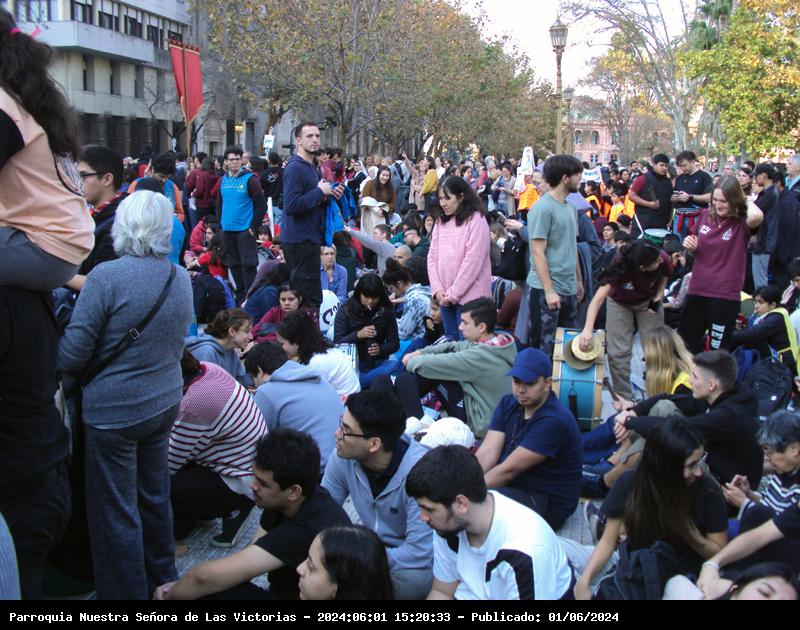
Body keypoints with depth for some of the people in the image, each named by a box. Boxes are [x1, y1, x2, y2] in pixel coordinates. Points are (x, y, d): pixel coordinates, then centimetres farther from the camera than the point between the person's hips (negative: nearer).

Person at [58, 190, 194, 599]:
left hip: (114, 408, -7)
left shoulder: (106, 277, -19)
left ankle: (127, 594, 18)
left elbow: (71, 354, -17)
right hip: (165, 401, 7)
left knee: (115, 510, 7)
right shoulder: (181, 278, 1)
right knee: (154, 495, 21)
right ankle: (162, 578, 36)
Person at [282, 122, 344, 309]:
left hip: (309, 238, 10)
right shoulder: (295, 168, -15)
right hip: (300, 240, -10)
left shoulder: (311, 167, 16)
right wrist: (320, 191, -18)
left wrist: (330, 195, 6)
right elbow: (292, 205, -26)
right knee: (310, 298, -8)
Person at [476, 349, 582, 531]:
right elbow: (487, 453, -8)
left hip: (547, 503, -8)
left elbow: (508, 470, -23)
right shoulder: (509, 403, 2)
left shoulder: (554, 421, -24)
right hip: (510, 485, 8)